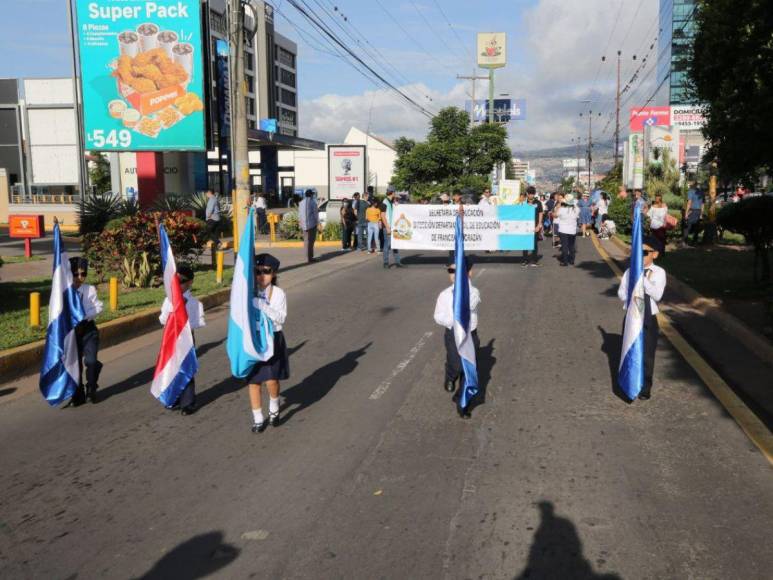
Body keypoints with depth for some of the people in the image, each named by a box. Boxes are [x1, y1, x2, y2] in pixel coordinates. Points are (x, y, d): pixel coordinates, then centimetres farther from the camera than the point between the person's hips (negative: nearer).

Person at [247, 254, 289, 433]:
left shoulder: (278, 293, -5)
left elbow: (281, 317, -16)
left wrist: (262, 305, -25)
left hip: (272, 339, -2)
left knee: (271, 380, -9)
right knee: (253, 381, 8)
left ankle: (274, 409, 24)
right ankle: (258, 419, 24)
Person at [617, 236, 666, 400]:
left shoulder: (659, 272, -7)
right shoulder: (630, 272, -3)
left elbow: (657, 295, -18)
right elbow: (621, 294, -7)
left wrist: (643, 278, -23)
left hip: (649, 318, -1)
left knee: (647, 354, 8)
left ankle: (645, 388, 25)